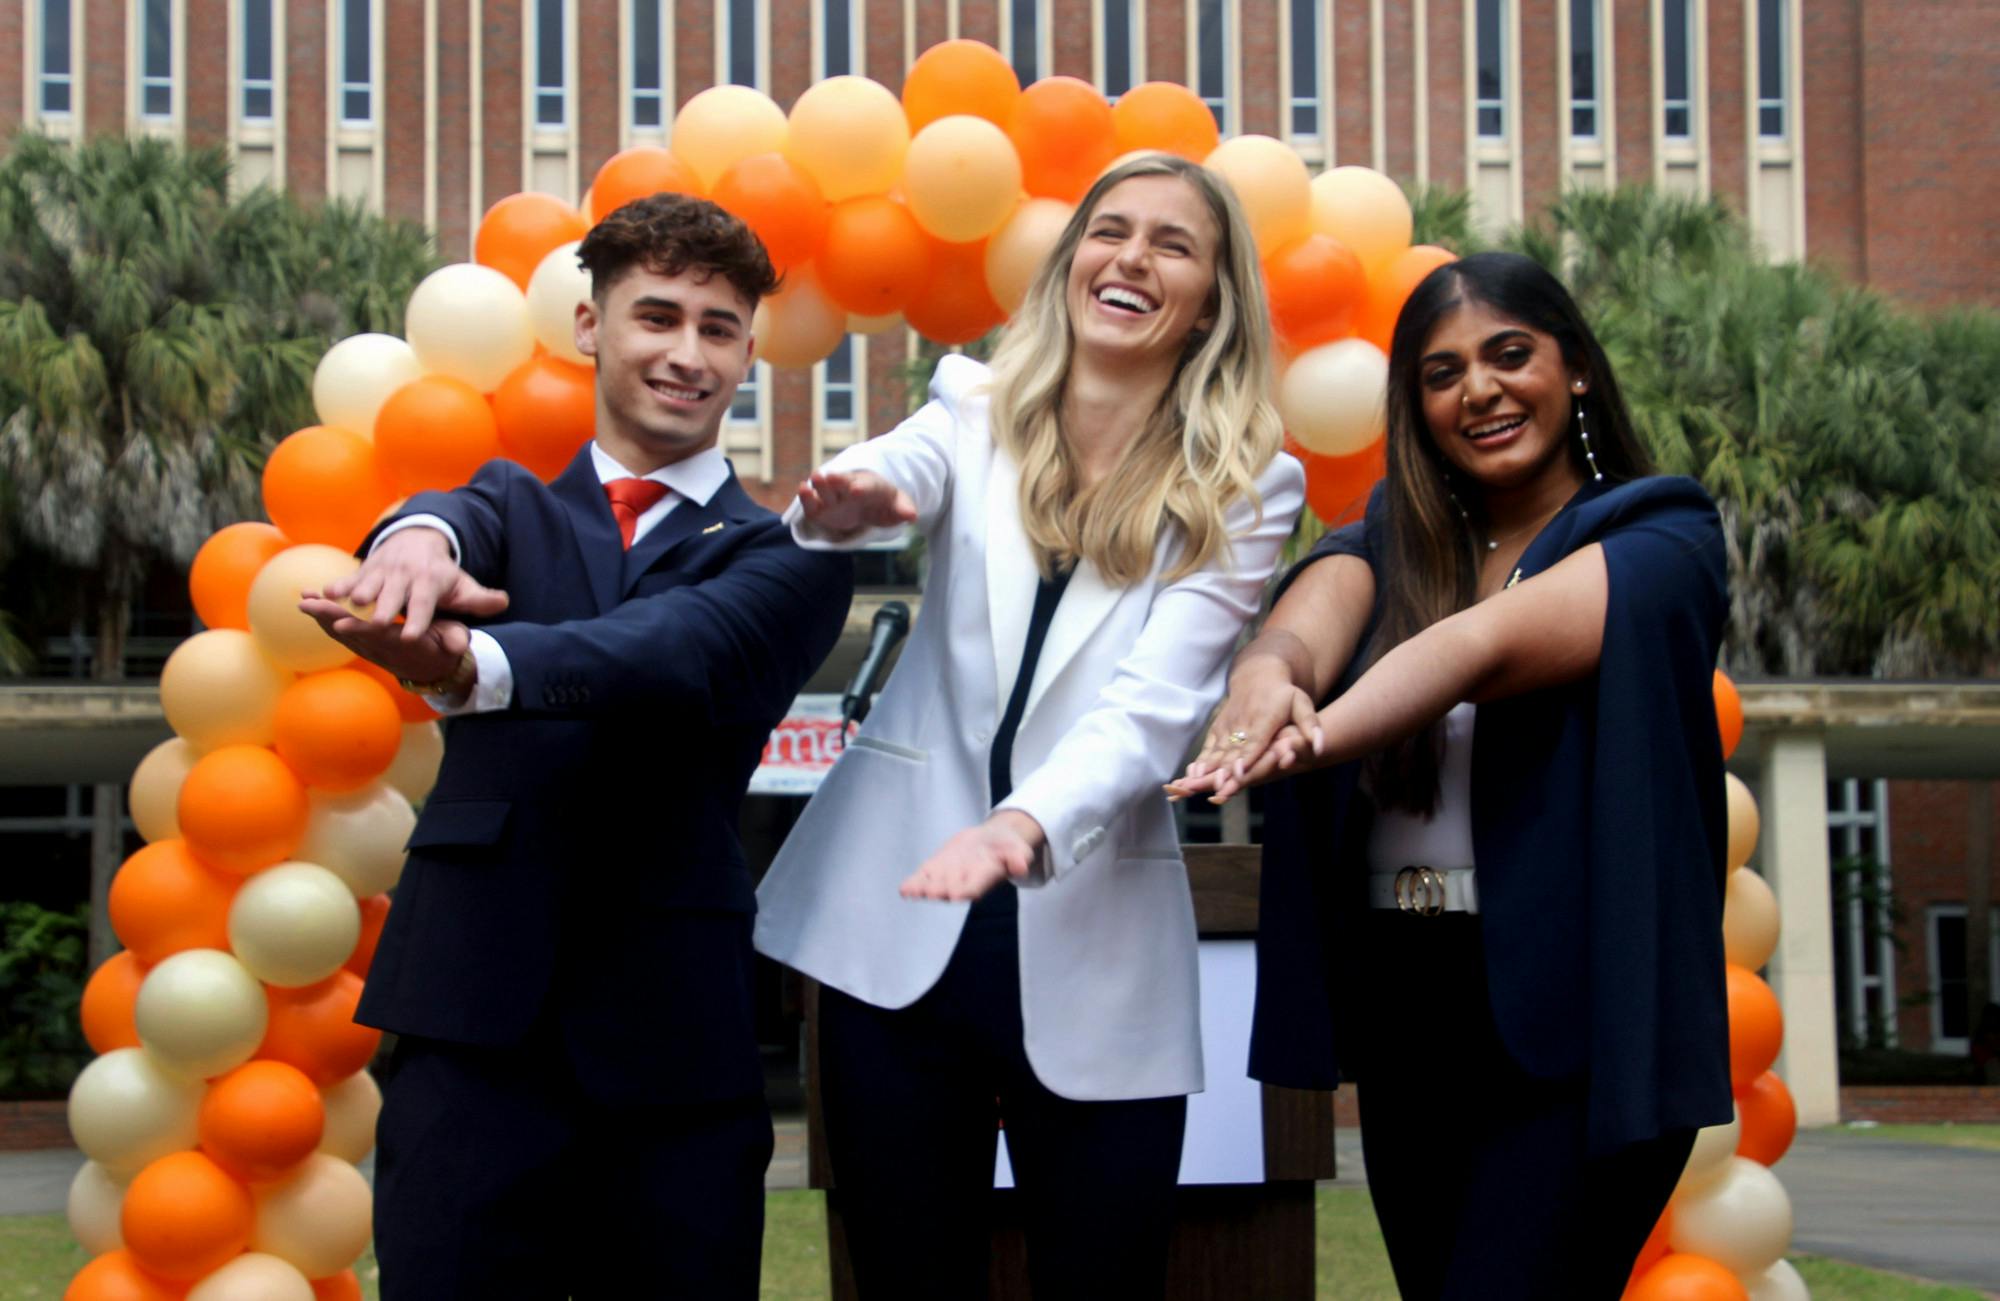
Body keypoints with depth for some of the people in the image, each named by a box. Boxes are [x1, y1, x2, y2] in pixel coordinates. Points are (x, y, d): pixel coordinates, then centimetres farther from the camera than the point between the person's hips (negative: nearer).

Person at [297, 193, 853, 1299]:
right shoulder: (515, 507, 17)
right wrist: (422, 538, -35)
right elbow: (469, 515, -8)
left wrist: (472, 665, -34)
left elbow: (683, 648, -14)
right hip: (474, 1031, 1)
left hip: (670, 1043, -1)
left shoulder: (784, 560, 8)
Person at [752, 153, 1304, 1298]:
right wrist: (852, 499, -42)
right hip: (900, 929, 2)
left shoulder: (1242, 488, -2)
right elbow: (900, 471, -17)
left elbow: (1153, 711, -15)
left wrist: (1024, 827, -33)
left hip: (1093, 956, -1)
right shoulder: (978, 415, 5)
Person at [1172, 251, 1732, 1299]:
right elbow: (1302, 625, -13)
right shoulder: (1388, 545, 11)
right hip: (1401, 1014, 5)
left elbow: (1491, 644, -21)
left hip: (1571, 1017, -5)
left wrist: (1319, 736, -38)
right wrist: (1268, 681, -38)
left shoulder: (1660, 537, -2)